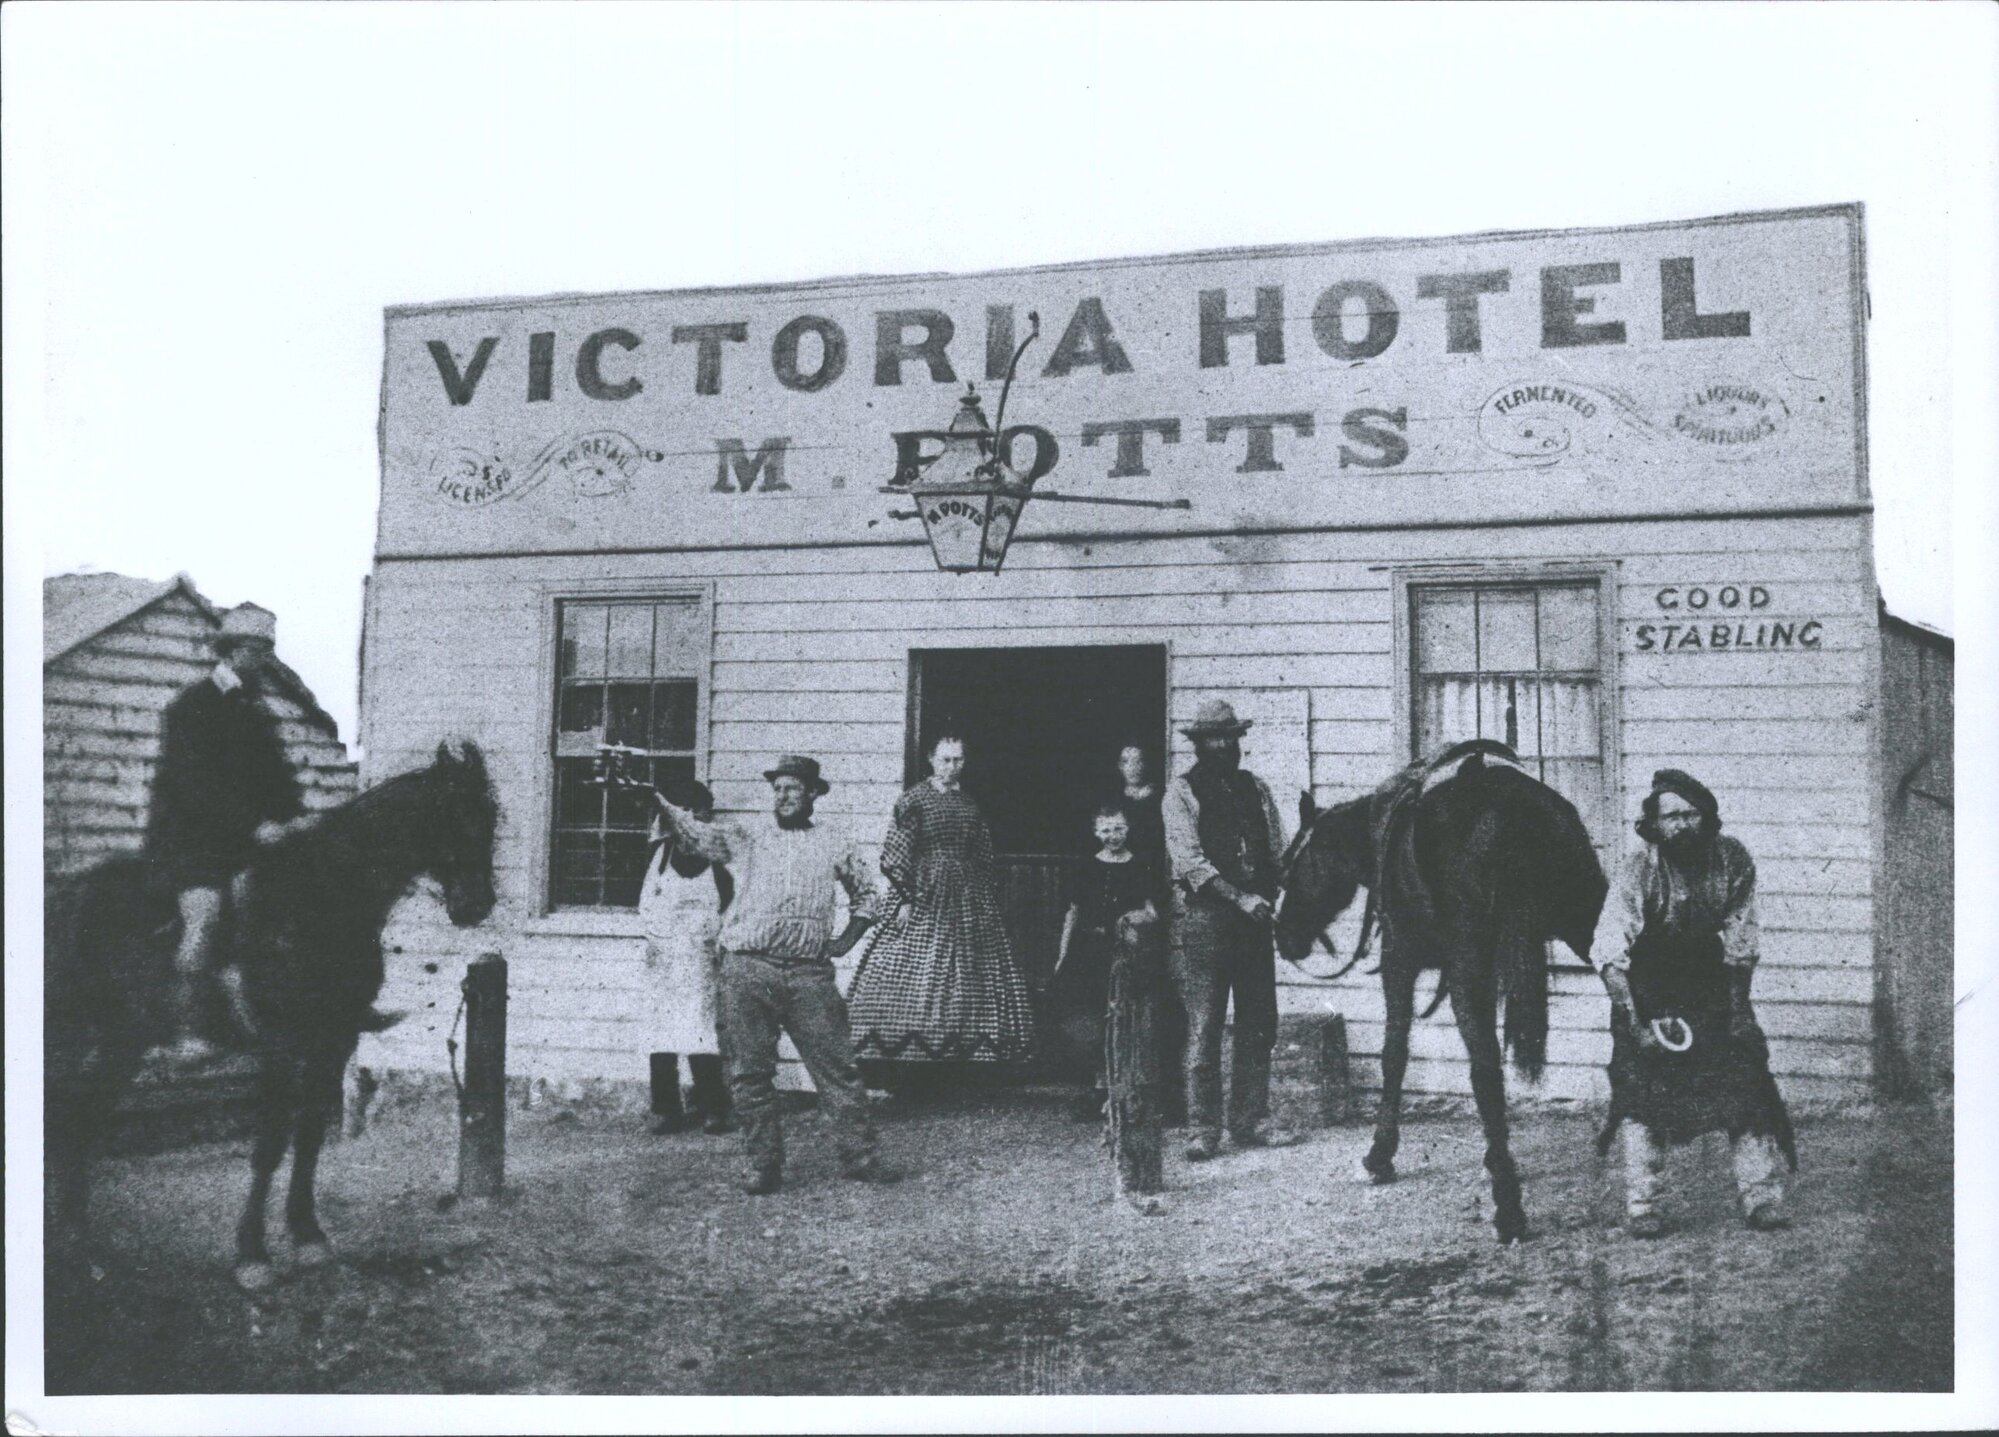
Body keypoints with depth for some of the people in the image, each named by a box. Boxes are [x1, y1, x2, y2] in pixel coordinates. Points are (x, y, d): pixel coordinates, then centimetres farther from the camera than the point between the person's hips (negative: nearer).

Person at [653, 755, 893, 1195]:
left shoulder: (833, 843, 12)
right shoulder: (746, 837, 11)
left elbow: (866, 894, 24)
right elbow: (694, 832, -4)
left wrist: (846, 939, 11)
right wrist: (657, 802, -19)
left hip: (809, 973, 0)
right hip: (746, 969, 0)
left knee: (836, 1066, 0)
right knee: (750, 1072, 4)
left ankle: (859, 1156, 9)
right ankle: (763, 1164, 14)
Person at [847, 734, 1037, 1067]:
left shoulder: (970, 804, 13)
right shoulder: (914, 801, -3)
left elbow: (984, 860, 17)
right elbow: (894, 855, -8)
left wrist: (991, 899, 11)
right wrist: (906, 898, -14)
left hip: (969, 900, 5)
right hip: (925, 898, -5)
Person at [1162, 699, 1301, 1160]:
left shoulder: (1255, 788, 14)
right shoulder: (1181, 793, -1)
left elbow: (1278, 850, 11)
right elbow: (1190, 862, -10)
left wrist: (1273, 895, -9)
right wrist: (1241, 898, -17)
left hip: (1254, 918, 5)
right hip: (1203, 916, -5)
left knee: (1259, 1024, 7)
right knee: (1204, 1028, -3)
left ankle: (1251, 1121, 16)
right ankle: (1203, 1130, 2)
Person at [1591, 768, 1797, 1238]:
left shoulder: (1733, 860, -14)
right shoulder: (1640, 870, -23)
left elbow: (1741, 941, -6)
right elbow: (1608, 953, -27)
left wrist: (1737, 1011, -9)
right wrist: (1635, 1022, -33)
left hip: (1711, 983, 3)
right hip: (1648, 988, -3)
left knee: (1745, 1079, -7)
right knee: (1642, 1085, -11)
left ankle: (1762, 1197, 1)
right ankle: (1641, 1205, -4)